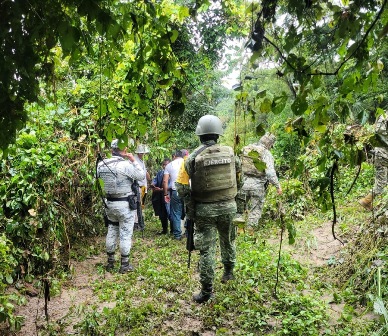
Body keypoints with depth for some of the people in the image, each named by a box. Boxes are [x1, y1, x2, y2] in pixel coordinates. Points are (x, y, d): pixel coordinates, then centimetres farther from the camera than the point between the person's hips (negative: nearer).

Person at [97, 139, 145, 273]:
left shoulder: (101, 164, -2)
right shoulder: (126, 165, -20)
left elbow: (97, 177, 10)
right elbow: (141, 175, -11)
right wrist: (133, 161, -6)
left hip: (109, 203, 6)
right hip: (125, 204, -6)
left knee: (111, 231, 17)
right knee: (125, 233, 4)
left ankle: (110, 262, 27)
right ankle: (125, 264, 12)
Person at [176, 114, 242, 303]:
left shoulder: (194, 157, -11)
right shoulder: (230, 153, -2)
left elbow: (182, 187, -11)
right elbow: (239, 180, 6)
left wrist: (191, 198, 7)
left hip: (204, 209, -3)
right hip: (228, 206, 3)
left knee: (206, 249, 4)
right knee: (228, 241, 26)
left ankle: (207, 291, 10)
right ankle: (228, 272, 44)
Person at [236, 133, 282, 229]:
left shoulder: (245, 149, 6)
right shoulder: (266, 154, -9)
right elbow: (270, 172, -17)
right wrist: (278, 186, -10)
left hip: (243, 183, 4)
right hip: (258, 186, -4)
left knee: (239, 209, 15)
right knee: (255, 211, 10)